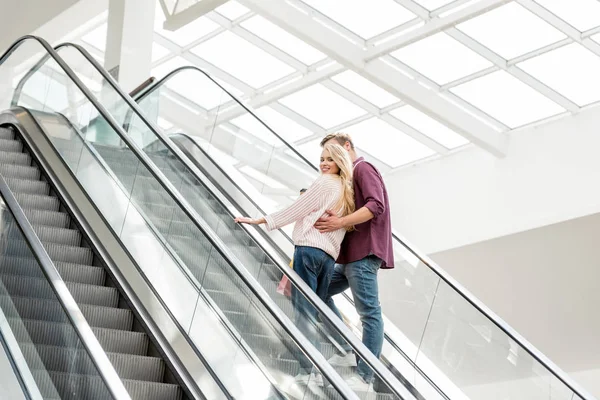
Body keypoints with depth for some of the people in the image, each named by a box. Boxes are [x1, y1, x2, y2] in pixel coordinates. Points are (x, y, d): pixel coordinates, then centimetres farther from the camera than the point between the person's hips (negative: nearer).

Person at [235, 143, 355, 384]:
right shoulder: (348, 192, 22)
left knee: (304, 311, -11)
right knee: (313, 313, 7)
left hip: (309, 248, -8)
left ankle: (307, 371, -17)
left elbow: (296, 210, -2)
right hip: (329, 256, 8)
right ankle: (317, 371, 2)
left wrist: (258, 221, 1)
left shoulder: (325, 183, 1)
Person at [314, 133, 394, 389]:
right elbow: (351, 214, 16)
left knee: (369, 313, -9)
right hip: (351, 254, 11)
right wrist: (331, 218, -3)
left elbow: (376, 205, -18)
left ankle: (365, 376, -8)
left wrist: (340, 222, -23)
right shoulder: (347, 178, 25)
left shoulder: (363, 168, -3)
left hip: (364, 253, -11)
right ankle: (347, 352, 15)